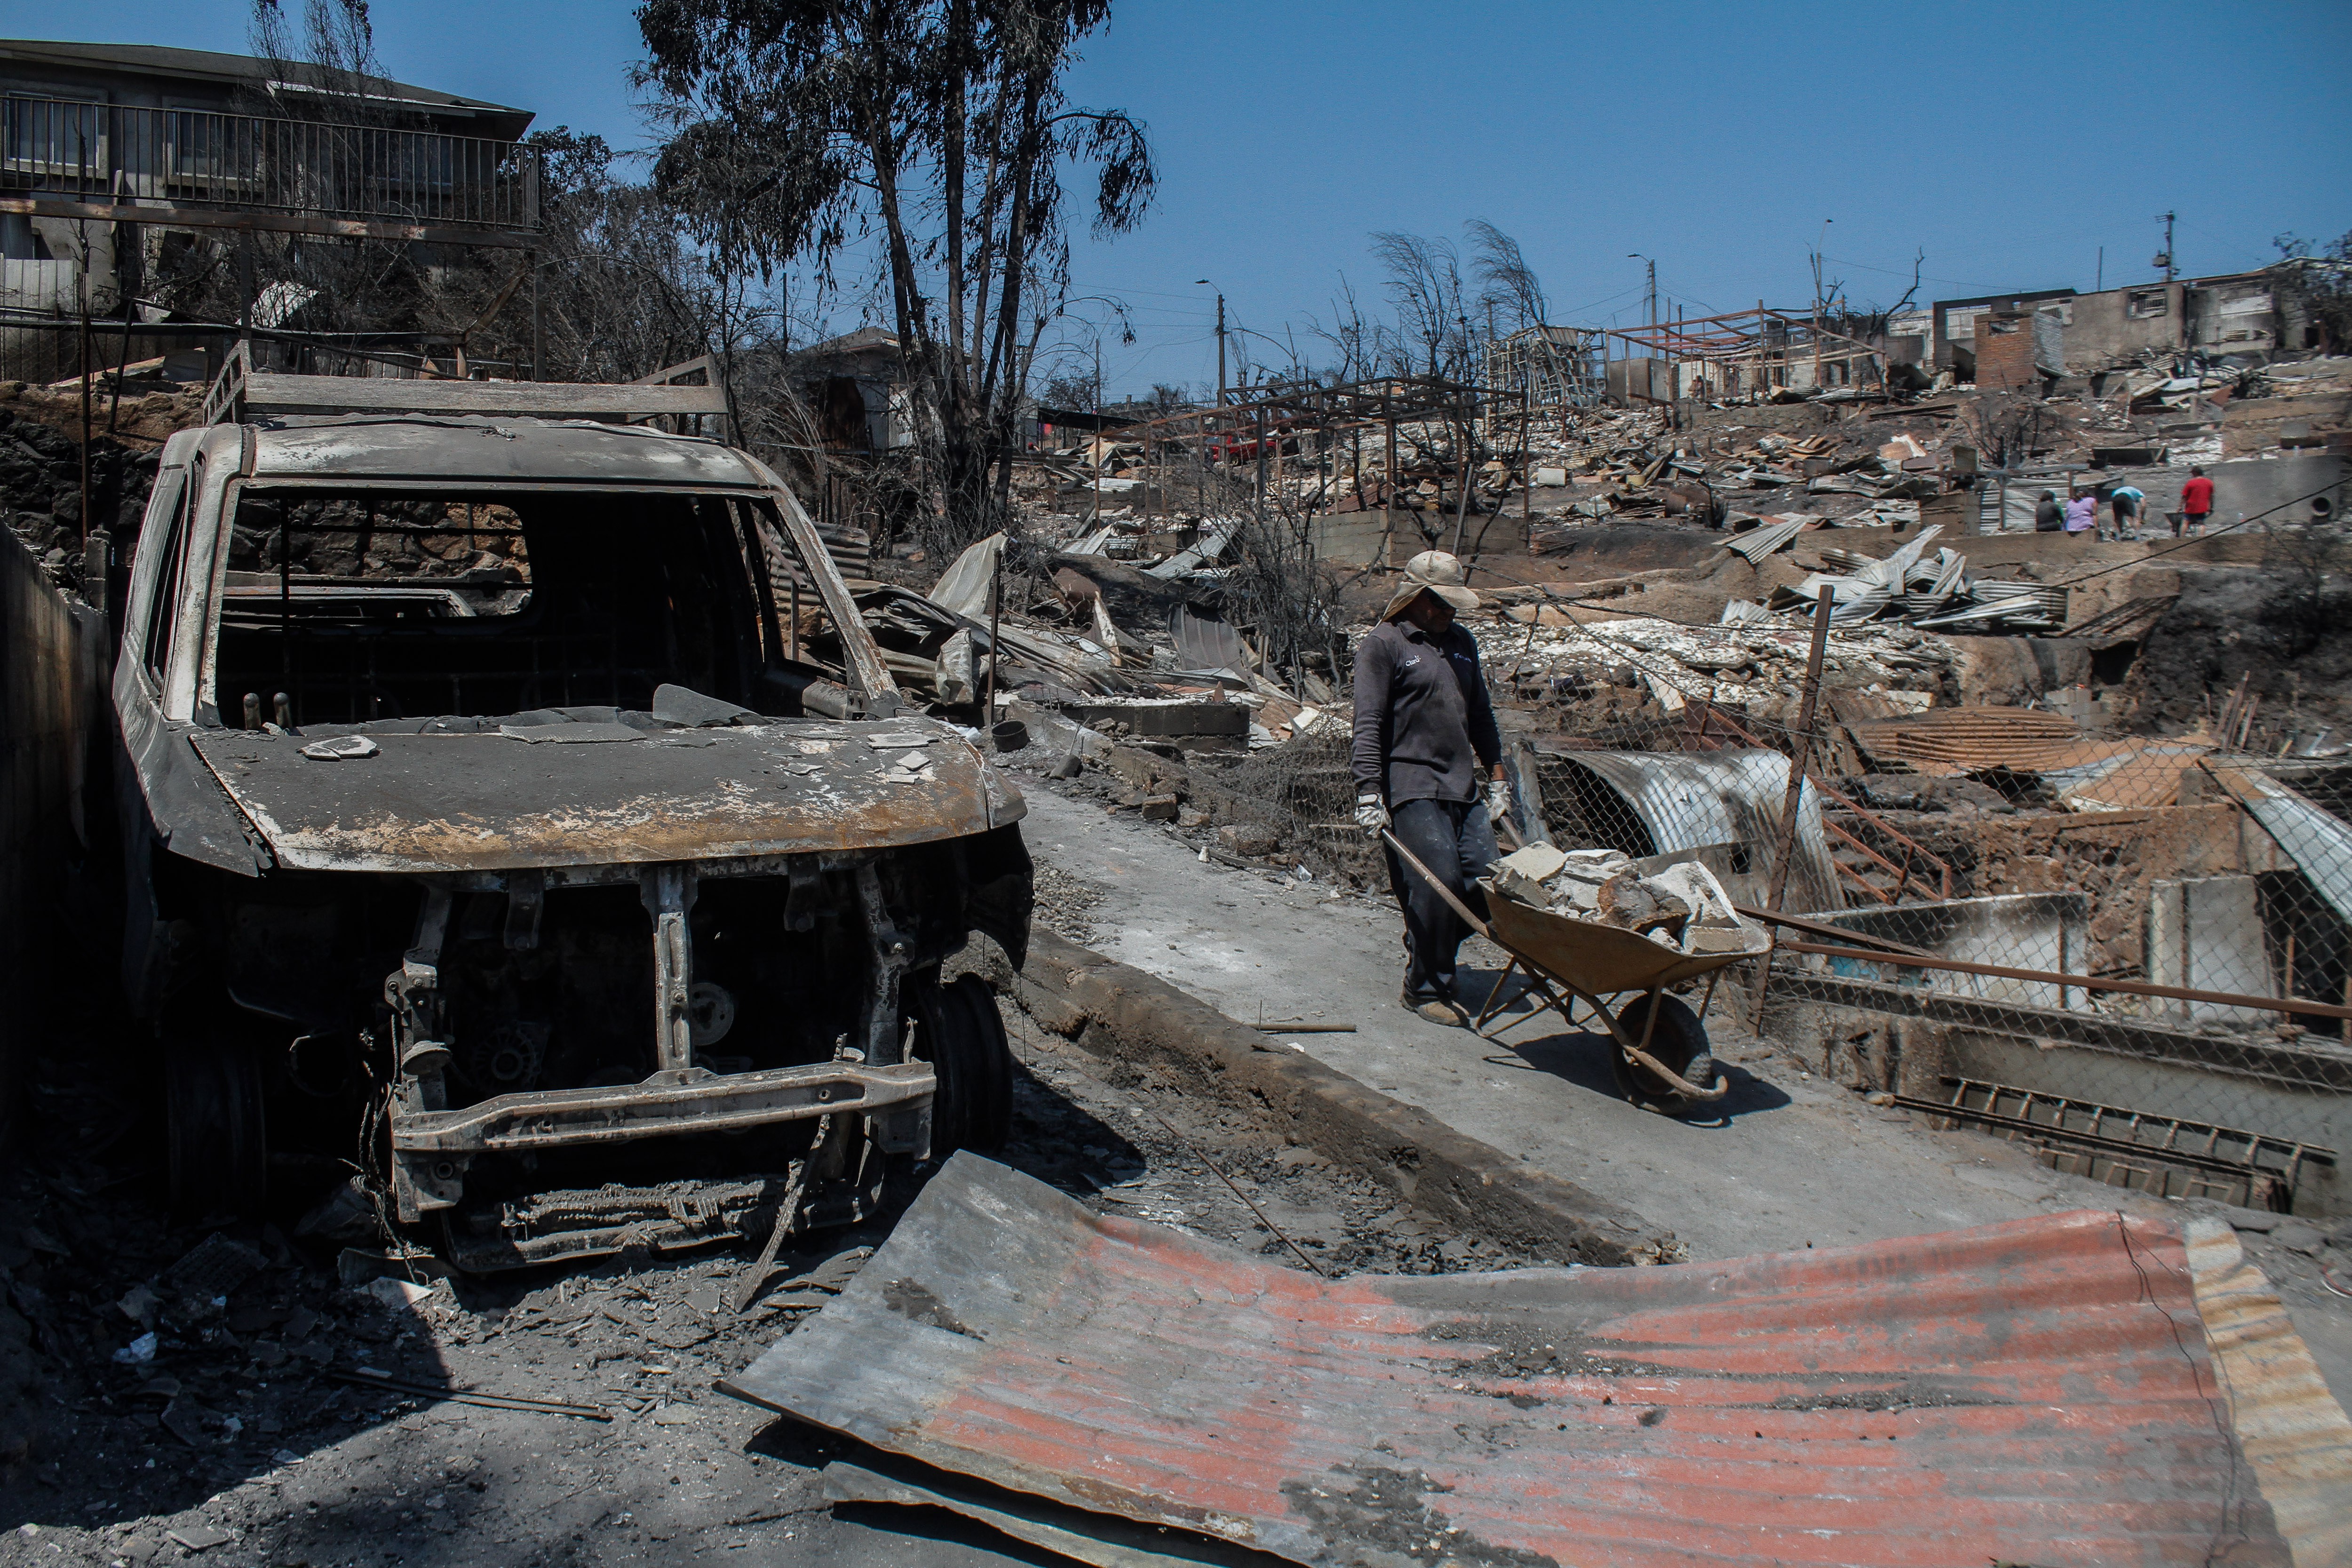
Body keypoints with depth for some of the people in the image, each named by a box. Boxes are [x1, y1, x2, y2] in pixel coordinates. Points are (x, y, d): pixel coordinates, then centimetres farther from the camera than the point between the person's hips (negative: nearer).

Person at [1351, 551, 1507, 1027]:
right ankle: (1424, 989, 1)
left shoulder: (1461, 643, 20)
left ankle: (1426, 951, 23)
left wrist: (1496, 778, 22)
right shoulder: (1383, 646, -2)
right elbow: (1368, 726, -8)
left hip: (1463, 788, 7)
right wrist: (1369, 794, -15)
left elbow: (1481, 716, 26)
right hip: (1411, 788, -7)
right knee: (1439, 883, -14)